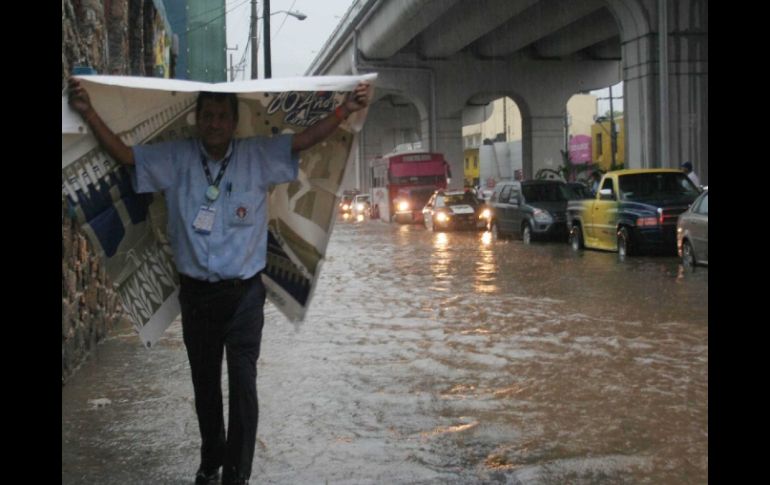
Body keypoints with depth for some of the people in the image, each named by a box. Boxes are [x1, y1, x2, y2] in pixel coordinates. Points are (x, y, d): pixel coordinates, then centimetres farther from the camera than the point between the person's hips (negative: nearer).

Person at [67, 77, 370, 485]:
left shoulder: (258, 156, -3)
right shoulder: (175, 159, 0)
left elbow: (305, 139, -10)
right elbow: (124, 153, -2)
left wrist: (346, 109, -23)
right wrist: (88, 113, -14)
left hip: (244, 294, -2)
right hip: (196, 293, 2)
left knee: (243, 385, -4)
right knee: (204, 384, 16)